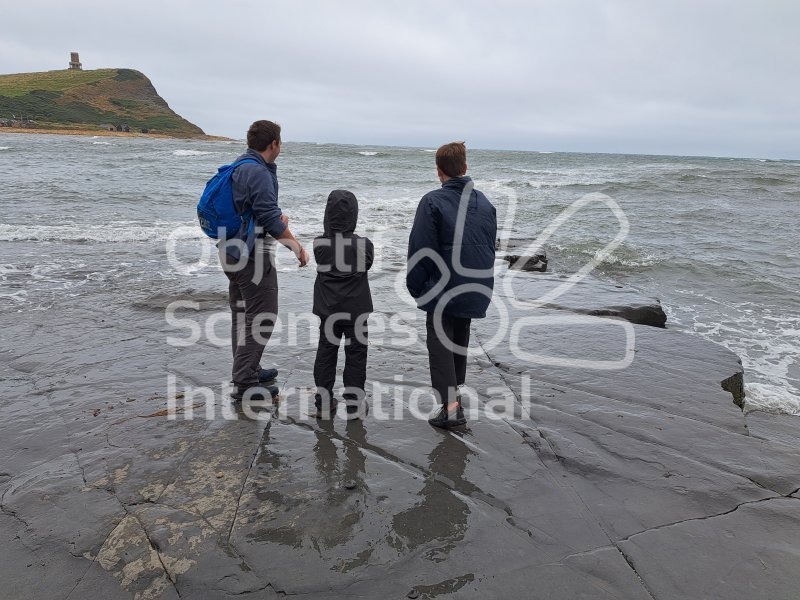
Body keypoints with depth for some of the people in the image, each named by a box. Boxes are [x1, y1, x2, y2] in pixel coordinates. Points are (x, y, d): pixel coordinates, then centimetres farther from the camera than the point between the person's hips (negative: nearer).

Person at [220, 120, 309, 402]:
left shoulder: (238, 166, 12)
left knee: (242, 314, 18)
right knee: (262, 317, -3)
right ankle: (244, 383, 1)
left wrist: (276, 217, 13)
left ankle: (246, 371, 31)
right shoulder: (259, 172, -19)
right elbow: (270, 218, -22)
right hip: (253, 254, -10)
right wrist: (296, 245, -13)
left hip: (233, 251, 10)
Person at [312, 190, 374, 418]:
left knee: (325, 352, 13)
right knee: (356, 353, 8)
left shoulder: (319, 244, -7)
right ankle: (353, 404, 14)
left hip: (327, 310, 2)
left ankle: (323, 402, 19)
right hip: (357, 310, -2)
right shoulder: (363, 244, -12)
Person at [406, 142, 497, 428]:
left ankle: (450, 405, -8)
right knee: (460, 341, 21)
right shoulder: (485, 203, 7)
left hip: (443, 290, -6)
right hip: (475, 290, 6)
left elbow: (421, 249, -12)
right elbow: (490, 248, 13)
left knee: (440, 343, 1)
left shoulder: (433, 202, -12)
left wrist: (416, 287, -2)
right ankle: (455, 395, 34)